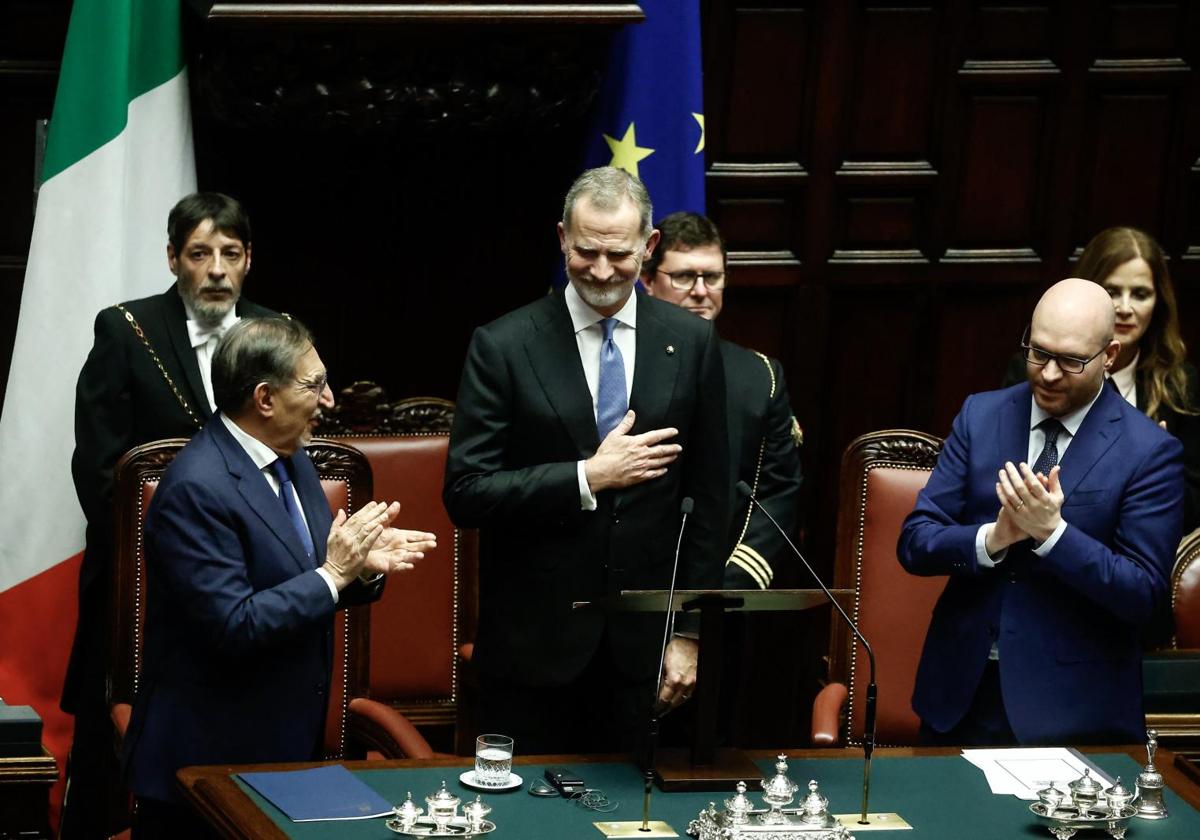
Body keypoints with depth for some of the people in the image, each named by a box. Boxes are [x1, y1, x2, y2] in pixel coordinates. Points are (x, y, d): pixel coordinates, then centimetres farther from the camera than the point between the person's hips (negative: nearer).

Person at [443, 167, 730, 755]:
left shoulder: (690, 343, 3)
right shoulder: (503, 347, -5)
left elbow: (708, 499, 7)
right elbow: (464, 494, -9)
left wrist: (689, 633, 4)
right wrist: (588, 478, -16)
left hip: (643, 643, 2)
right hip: (534, 641, -2)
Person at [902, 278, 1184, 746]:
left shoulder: (1149, 453, -8)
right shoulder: (981, 416, 3)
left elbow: (1146, 597, -11)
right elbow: (914, 543, 0)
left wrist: (1052, 532, -23)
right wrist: (992, 538, -20)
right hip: (961, 692, 3)